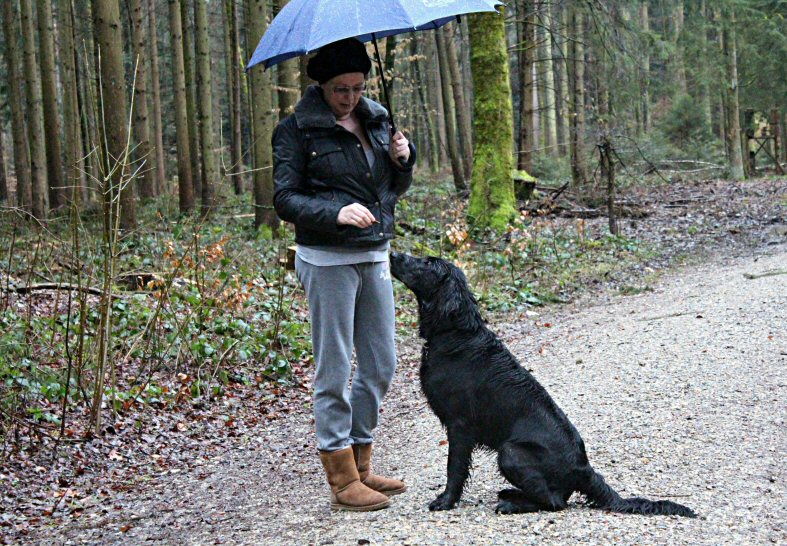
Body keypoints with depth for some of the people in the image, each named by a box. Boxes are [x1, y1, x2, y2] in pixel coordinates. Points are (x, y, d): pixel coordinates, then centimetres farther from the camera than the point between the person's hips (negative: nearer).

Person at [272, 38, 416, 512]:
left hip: (375, 255, 7)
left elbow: (396, 188, 19)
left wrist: (403, 158, -3)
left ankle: (361, 466, 25)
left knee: (381, 365, 11)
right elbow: (285, 199, -10)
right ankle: (343, 480, 8)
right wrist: (336, 213, -25)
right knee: (335, 370, -1)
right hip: (327, 259, -7)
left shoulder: (377, 119, 11)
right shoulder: (298, 130, -7)